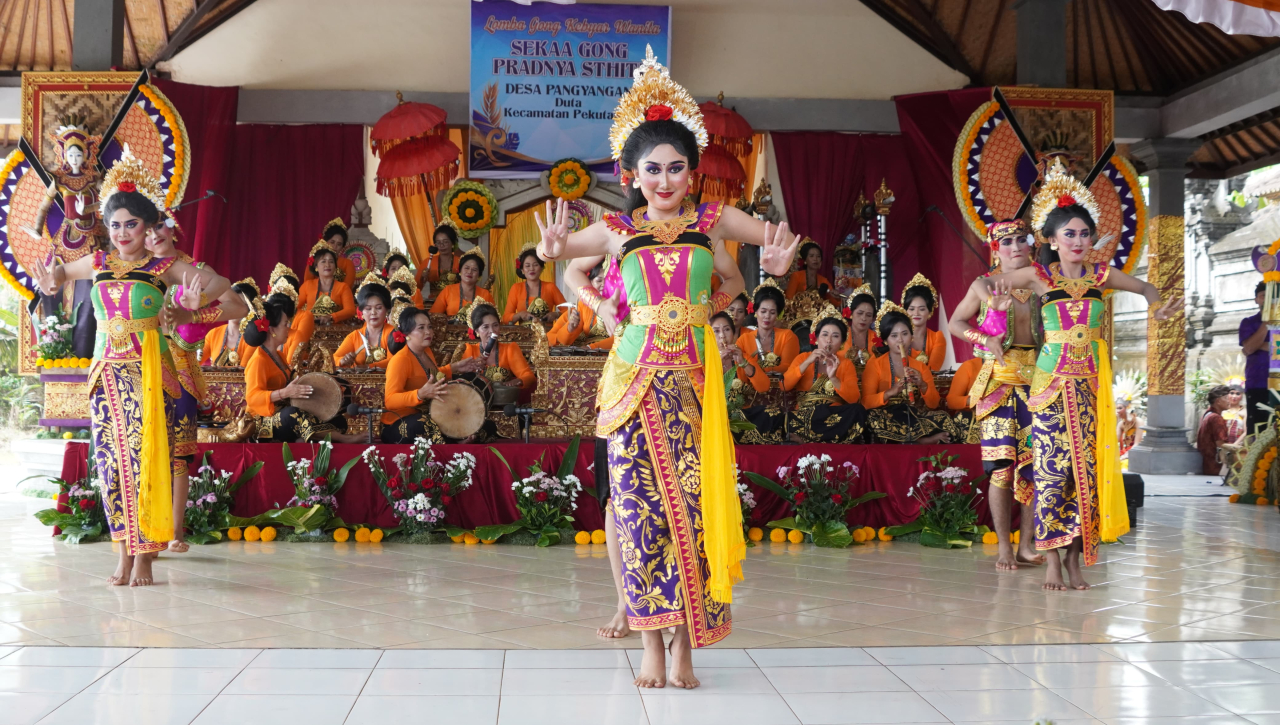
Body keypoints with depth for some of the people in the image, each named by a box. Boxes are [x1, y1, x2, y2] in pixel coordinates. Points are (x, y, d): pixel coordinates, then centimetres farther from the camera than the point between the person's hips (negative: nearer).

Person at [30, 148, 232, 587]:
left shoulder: (164, 268, 0)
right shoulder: (97, 263, 11)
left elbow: (222, 283, -4)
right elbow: (60, 273, 29)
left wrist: (200, 296, -26)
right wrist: (52, 283, 6)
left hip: (149, 372, -4)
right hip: (107, 370, 4)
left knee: (147, 456, -7)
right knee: (111, 458, 2)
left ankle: (144, 555, -1)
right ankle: (124, 553, 9)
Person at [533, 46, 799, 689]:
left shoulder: (713, 221, 8)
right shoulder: (617, 230, 9)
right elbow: (556, 258, 21)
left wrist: (776, 263, -11)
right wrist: (553, 250, -3)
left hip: (692, 377, 0)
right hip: (633, 374, 1)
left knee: (690, 498, -4)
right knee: (638, 501, -3)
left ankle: (685, 642, 2)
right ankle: (651, 641, 5)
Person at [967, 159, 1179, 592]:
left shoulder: (1101, 274, 8)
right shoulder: (1039, 275, 0)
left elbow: (1145, 288, 24)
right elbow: (980, 284, -1)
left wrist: (1158, 308, 3)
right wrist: (991, 292, -24)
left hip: (1091, 384, 3)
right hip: (1052, 381, -3)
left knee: (1085, 466, 2)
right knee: (1051, 467, -7)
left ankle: (1075, 559, 10)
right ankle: (1052, 561, -2)